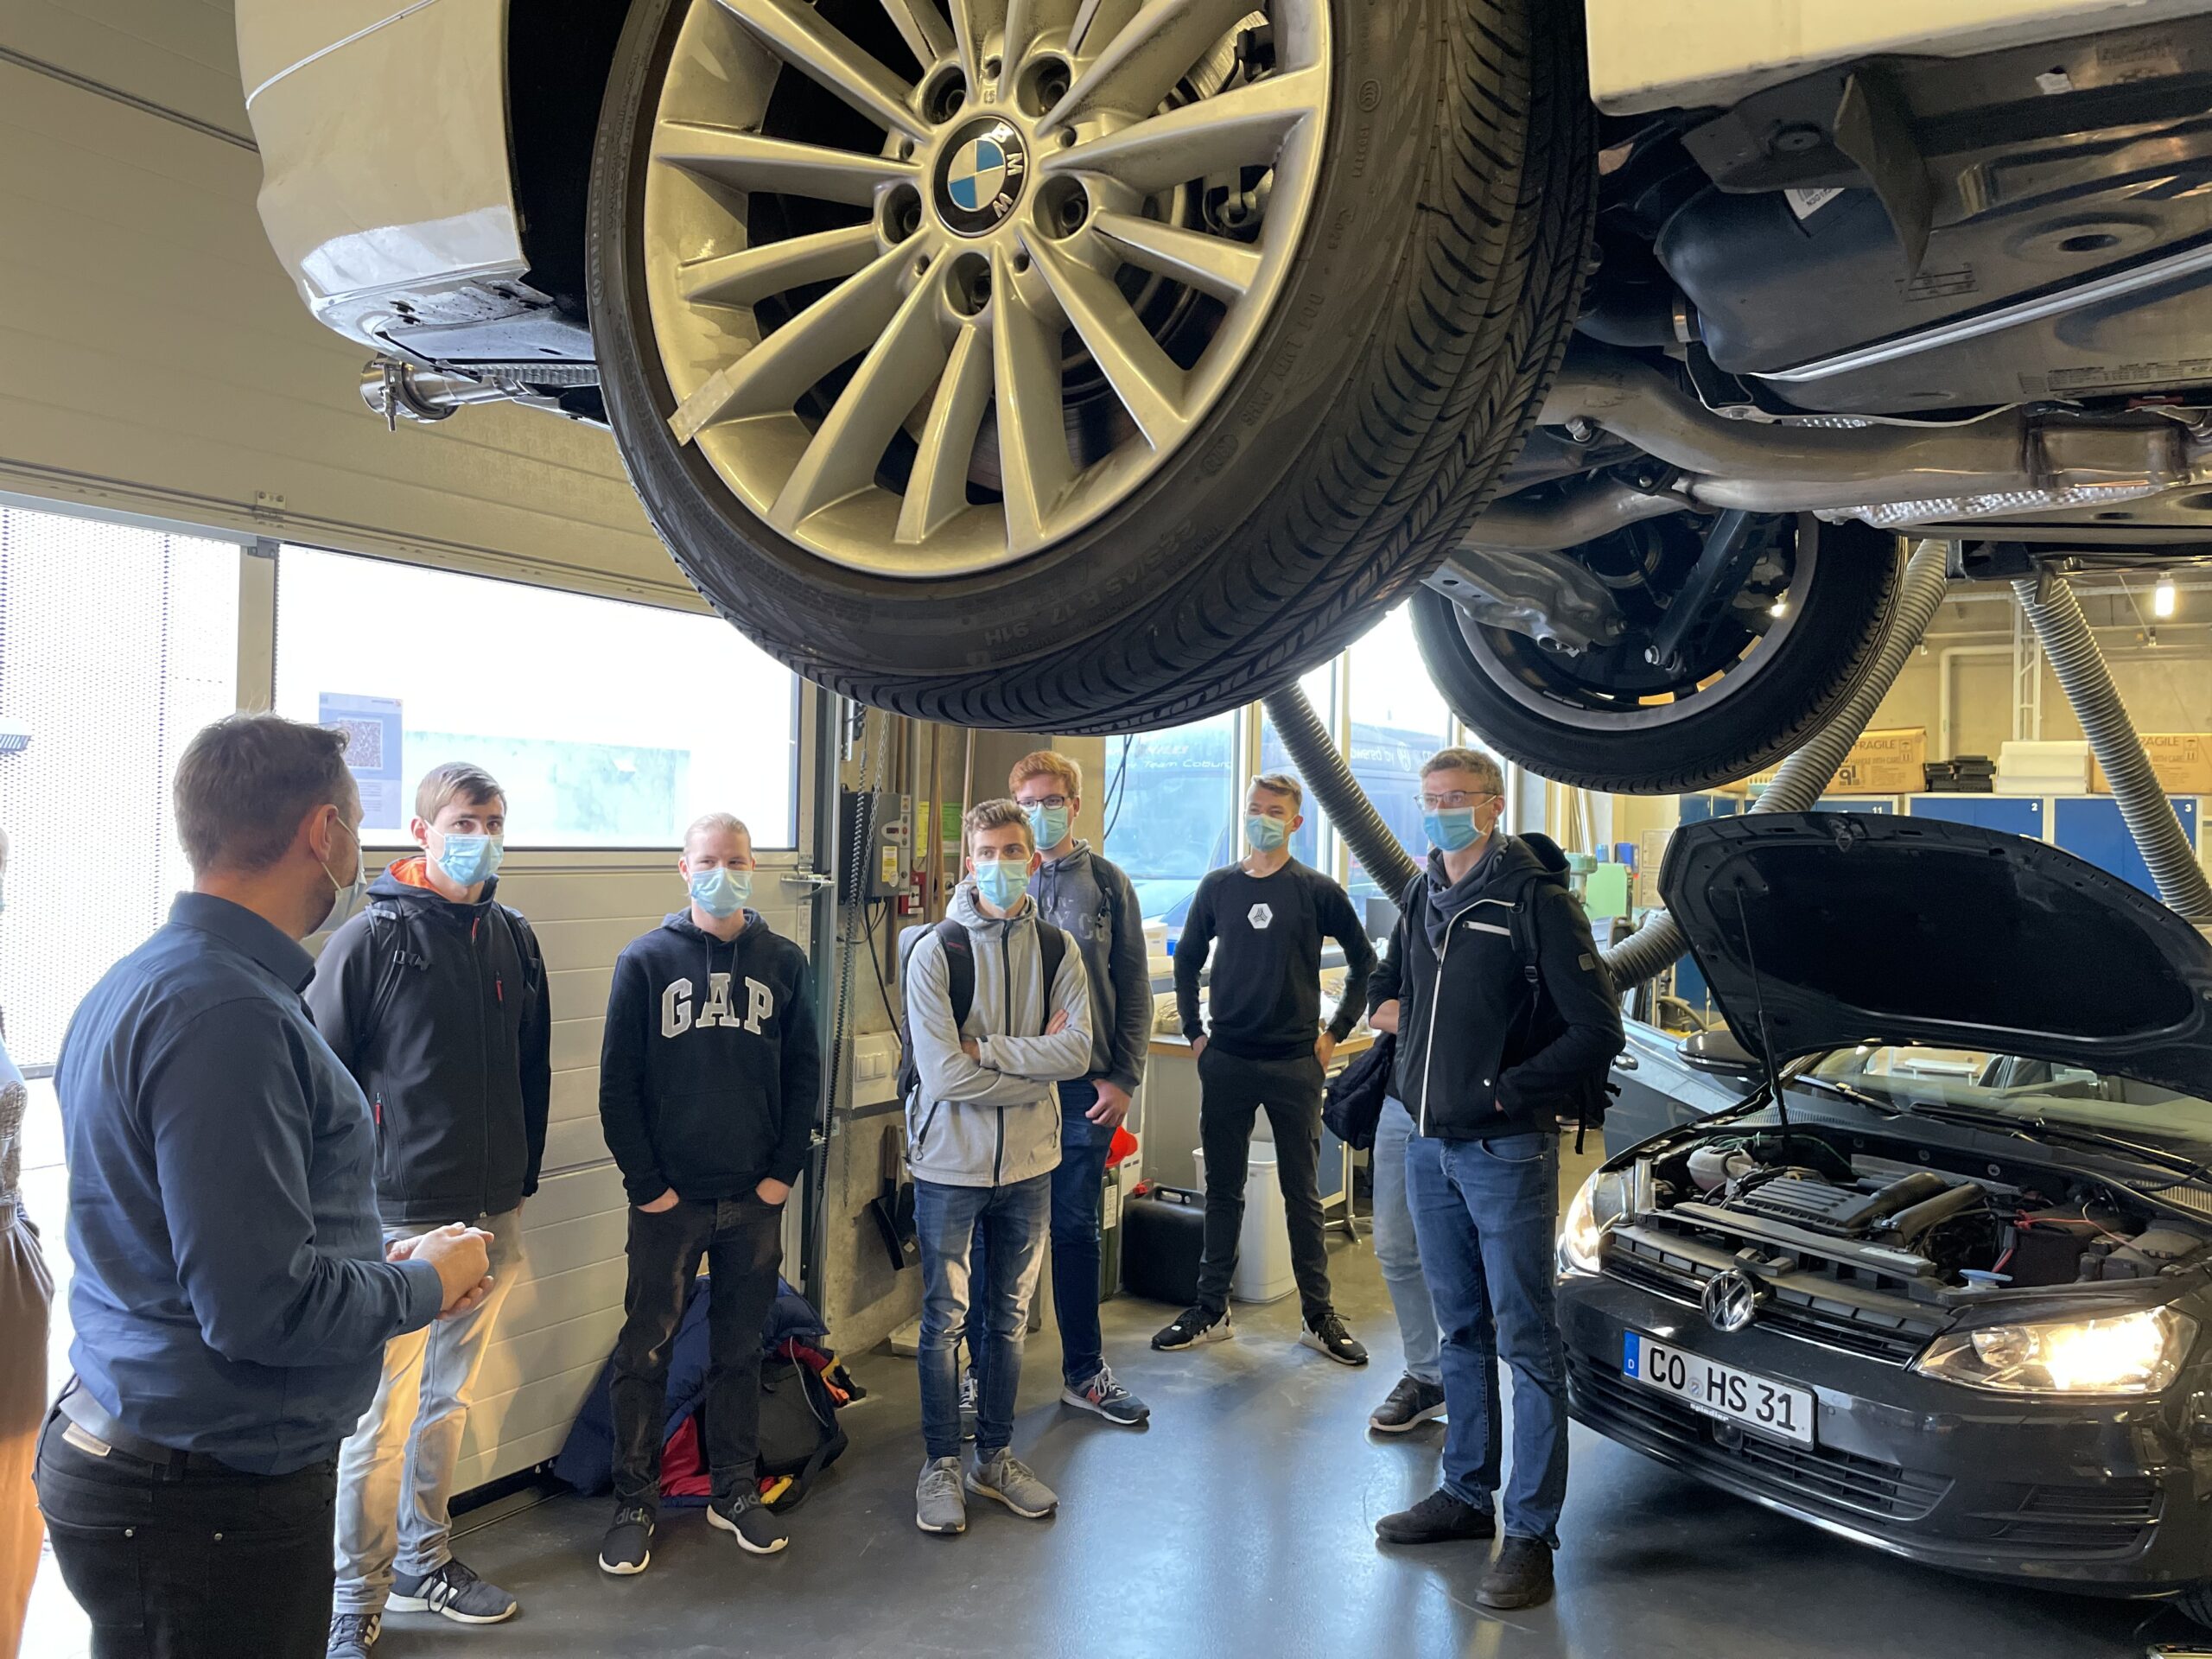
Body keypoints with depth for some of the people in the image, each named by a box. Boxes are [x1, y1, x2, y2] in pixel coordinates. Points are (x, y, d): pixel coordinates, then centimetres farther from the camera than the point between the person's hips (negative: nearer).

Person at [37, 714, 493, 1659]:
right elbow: (263, 1307, -27)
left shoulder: (136, 983, 8)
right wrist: (427, 1282, -10)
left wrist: (378, 1262, 8)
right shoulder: (227, 1013, -24)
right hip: (211, 1504, -10)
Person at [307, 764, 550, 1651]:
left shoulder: (513, 939, 7)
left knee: (449, 1397, 18)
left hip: (491, 1214, 6)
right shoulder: (372, 939, -9)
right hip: (399, 1217, -5)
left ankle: (423, 1560, 34)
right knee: (381, 1414, 1)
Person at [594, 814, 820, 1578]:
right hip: (668, 1200, -2)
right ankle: (635, 1501, 22)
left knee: (740, 1349, 13)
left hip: (756, 1199, 2)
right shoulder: (646, 961, -2)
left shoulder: (784, 963, 3)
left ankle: (736, 1491, 27)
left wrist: (785, 1169, -2)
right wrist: (645, 1181, -7)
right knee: (645, 1350, 6)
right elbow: (617, 1083, -3)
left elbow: (805, 1075, 6)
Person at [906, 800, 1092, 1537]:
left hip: (1028, 1162, 3)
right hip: (951, 1163, -3)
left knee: (1008, 1317, 15)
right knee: (945, 1320, 8)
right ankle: (941, 1465, 24)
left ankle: (996, 1457, 31)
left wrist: (986, 1049, -19)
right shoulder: (935, 951, -12)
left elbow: (1077, 1050, -13)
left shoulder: (1056, 948, -1)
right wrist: (1034, 1066, -14)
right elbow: (944, 1075, -19)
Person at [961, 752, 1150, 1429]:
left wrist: (1123, 1076, -2)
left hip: (1084, 1087, 1)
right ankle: (985, 1372, 21)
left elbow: (1134, 987, 5)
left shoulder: (1107, 884, 4)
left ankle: (1084, 1372, 26)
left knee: (1077, 1230, 12)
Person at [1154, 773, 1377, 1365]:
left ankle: (1319, 1316, 17)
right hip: (1225, 1061, 2)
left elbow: (1365, 962, 7)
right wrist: (1194, 1032, 8)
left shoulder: (1317, 891, -1)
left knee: (1303, 1193, 6)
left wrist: (1336, 1031, 3)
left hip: (1296, 1064, -2)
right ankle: (1211, 1310, 20)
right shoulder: (1218, 887, 5)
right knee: (1222, 1189, 9)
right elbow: (1187, 961, 15)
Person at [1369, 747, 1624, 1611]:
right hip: (1428, 1146, 7)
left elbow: (1597, 1031, -15)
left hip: (1505, 1151, -7)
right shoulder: (1421, 898, 10)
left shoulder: (1535, 899, -12)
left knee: (1526, 1338, 1)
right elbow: (1391, 984, 29)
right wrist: (1393, 1010, 8)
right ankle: (1465, 1493, 31)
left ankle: (1531, 1532, 11)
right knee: (1462, 1329, 18)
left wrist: (1507, 1092, -17)